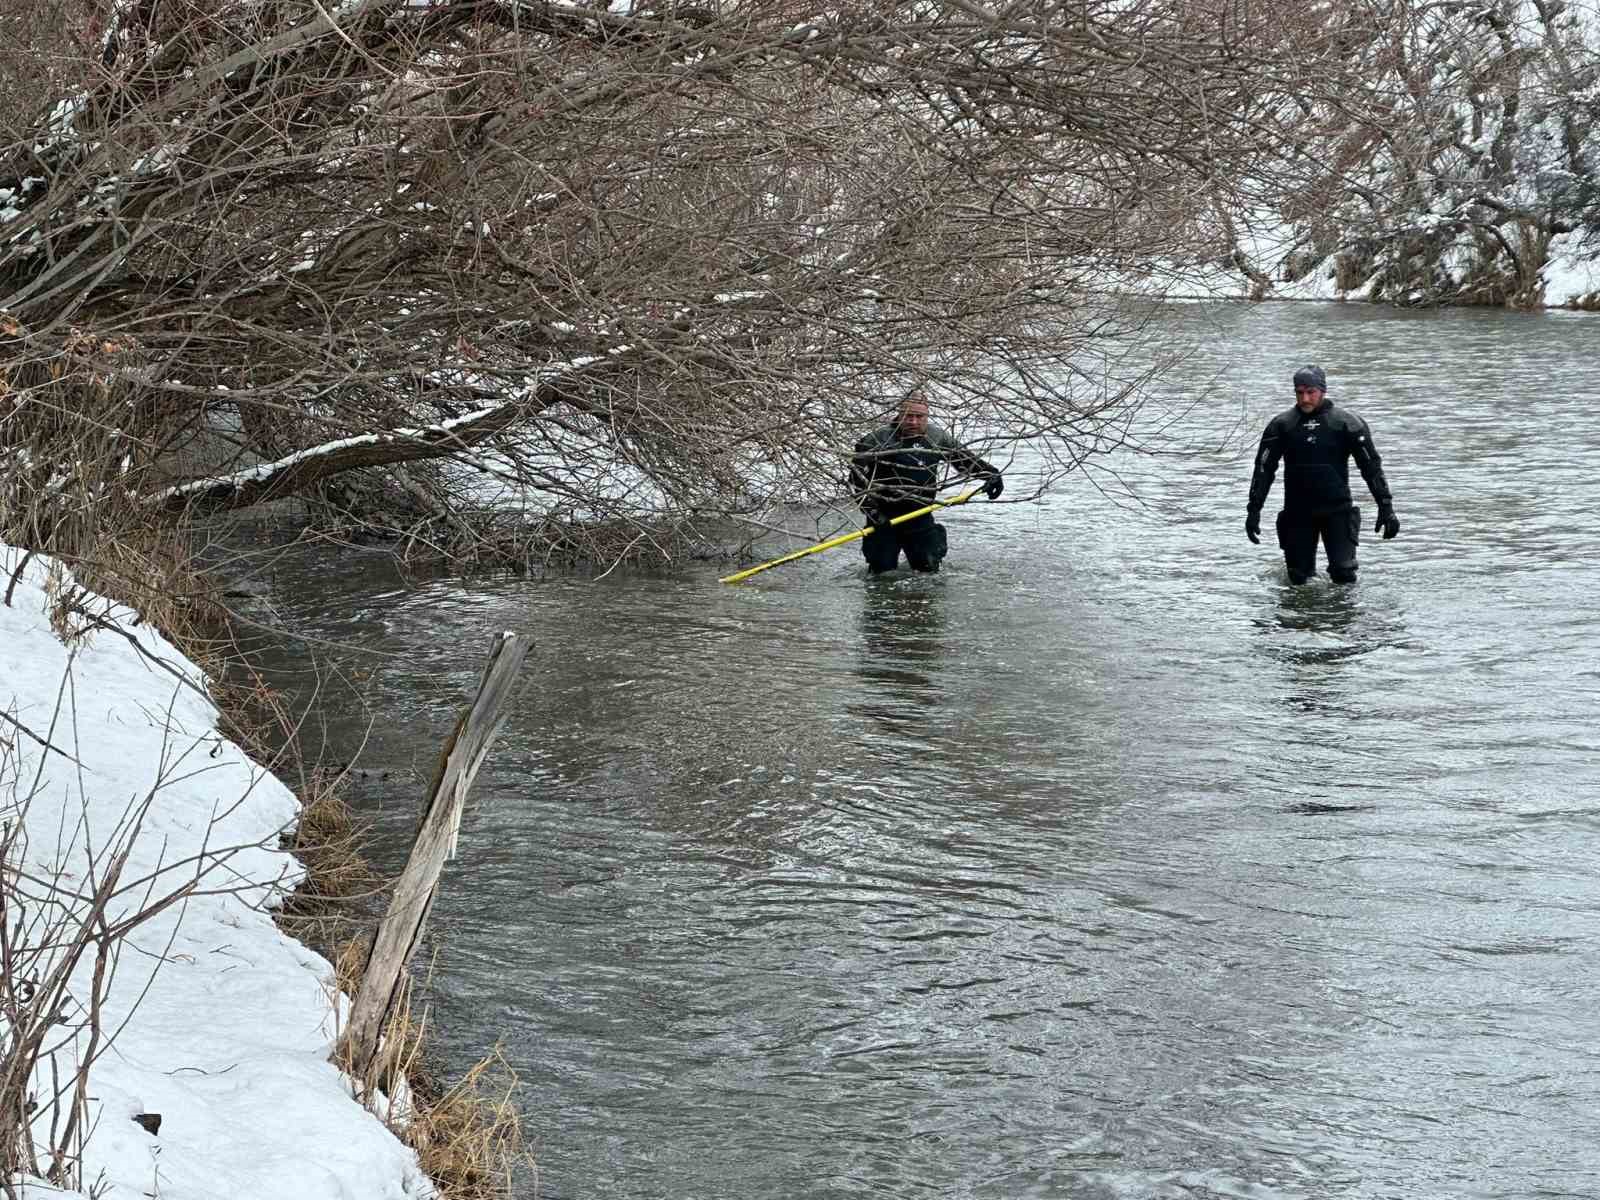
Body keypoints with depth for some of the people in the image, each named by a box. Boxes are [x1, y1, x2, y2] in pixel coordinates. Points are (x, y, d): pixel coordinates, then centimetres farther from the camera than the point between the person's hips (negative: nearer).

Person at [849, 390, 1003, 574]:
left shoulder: (937, 439, 2)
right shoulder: (879, 440, -12)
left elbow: (965, 458, 16)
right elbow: (857, 479, -10)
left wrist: (991, 474, 6)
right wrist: (872, 513, -16)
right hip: (884, 518, -3)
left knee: (929, 567, 2)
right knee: (883, 570, -3)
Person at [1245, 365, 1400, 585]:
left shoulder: (1346, 423, -1)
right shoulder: (1281, 426, 2)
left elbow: (1371, 466, 0)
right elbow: (1264, 469, 4)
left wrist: (1386, 507, -6)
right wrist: (1253, 510, -2)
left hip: (1337, 509, -1)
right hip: (1298, 511, 1)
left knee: (1344, 575, -12)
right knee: (1299, 579, 3)